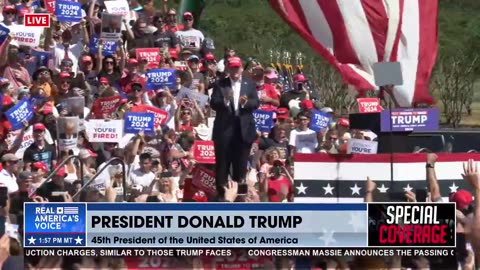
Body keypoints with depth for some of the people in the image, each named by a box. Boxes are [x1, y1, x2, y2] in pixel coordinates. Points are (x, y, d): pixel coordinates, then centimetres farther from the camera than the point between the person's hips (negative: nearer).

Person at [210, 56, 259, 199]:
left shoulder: (250, 84, 9)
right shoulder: (220, 84, 4)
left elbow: (256, 103, 2)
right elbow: (213, 103, -5)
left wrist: (246, 102, -19)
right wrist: (225, 100, -24)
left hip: (244, 129, 1)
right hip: (224, 128, -1)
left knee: (241, 164, 5)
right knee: (222, 164, 1)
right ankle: (221, 193, 7)